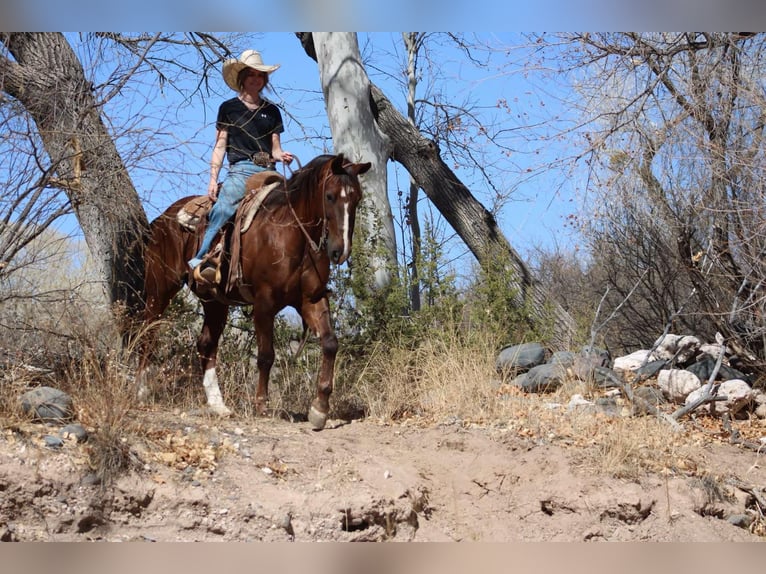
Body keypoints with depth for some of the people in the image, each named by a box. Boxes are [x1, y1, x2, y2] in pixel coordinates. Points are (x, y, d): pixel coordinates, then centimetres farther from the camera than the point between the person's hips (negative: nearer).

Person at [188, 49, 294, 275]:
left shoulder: (272, 111, 19)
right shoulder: (228, 108, 12)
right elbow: (220, 146, 9)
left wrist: (282, 156, -6)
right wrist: (213, 179, 0)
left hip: (268, 171, 4)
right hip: (240, 170, -3)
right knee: (221, 213, -25)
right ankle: (201, 260, -26)